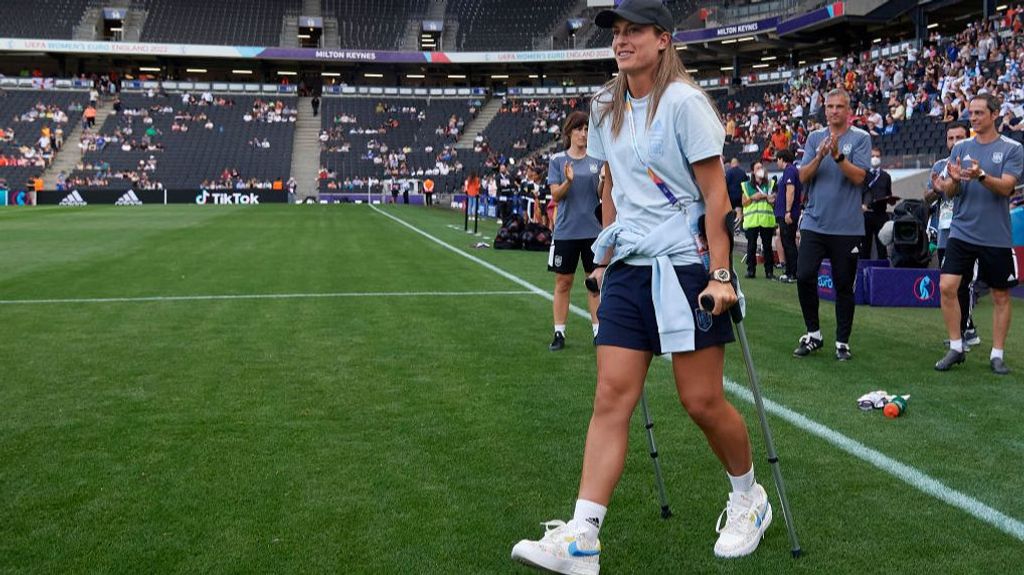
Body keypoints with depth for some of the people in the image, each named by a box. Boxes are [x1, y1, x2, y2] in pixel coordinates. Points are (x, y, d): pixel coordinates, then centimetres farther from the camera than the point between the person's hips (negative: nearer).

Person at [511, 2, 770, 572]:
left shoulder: (683, 102, -10)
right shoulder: (605, 109, 10)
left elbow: (715, 194, -11)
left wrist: (721, 275, -16)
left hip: (686, 265, -5)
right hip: (627, 269, 6)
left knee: (703, 401, 0)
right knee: (612, 399, -2)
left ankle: (749, 498, 28)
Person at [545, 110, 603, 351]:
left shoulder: (597, 160, 5)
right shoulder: (557, 160, 2)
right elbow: (556, 195, -4)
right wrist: (568, 182, -23)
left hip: (593, 230, 1)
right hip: (566, 230, -1)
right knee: (563, 282, 5)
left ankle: (598, 331, 12)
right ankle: (559, 333, 13)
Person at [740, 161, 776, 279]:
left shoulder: (770, 184, 12)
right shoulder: (747, 185, 10)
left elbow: (775, 199, 10)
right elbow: (744, 202, 7)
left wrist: (766, 197, -9)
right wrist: (753, 198, -10)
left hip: (767, 220, 0)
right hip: (751, 220, 0)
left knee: (767, 246, 2)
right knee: (751, 246, -1)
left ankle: (769, 270, 6)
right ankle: (751, 270, 5)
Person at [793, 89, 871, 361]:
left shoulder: (861, 138, 1)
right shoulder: (815, 137, 10)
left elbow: (859, 177, -10)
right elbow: (803, 176, 2)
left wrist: (838, 155, -22)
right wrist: (819, 157, -14)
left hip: (847, 226, -2)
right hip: (814, 223, 3)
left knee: (844, 286, 4)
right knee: (804, 277, -5)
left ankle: (842, 342, 14)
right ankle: (813, 334, 11)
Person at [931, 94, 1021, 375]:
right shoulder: (960, 147, 6)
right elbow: (950, 192, 4)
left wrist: (981, 176, -33)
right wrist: (953, 180, -19)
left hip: (997, 236, -2)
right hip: (962, 232, 2)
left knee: (1000, 296, 6)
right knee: (947, 287, -8)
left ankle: (997, 355, 18)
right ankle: (956, 348, 6)